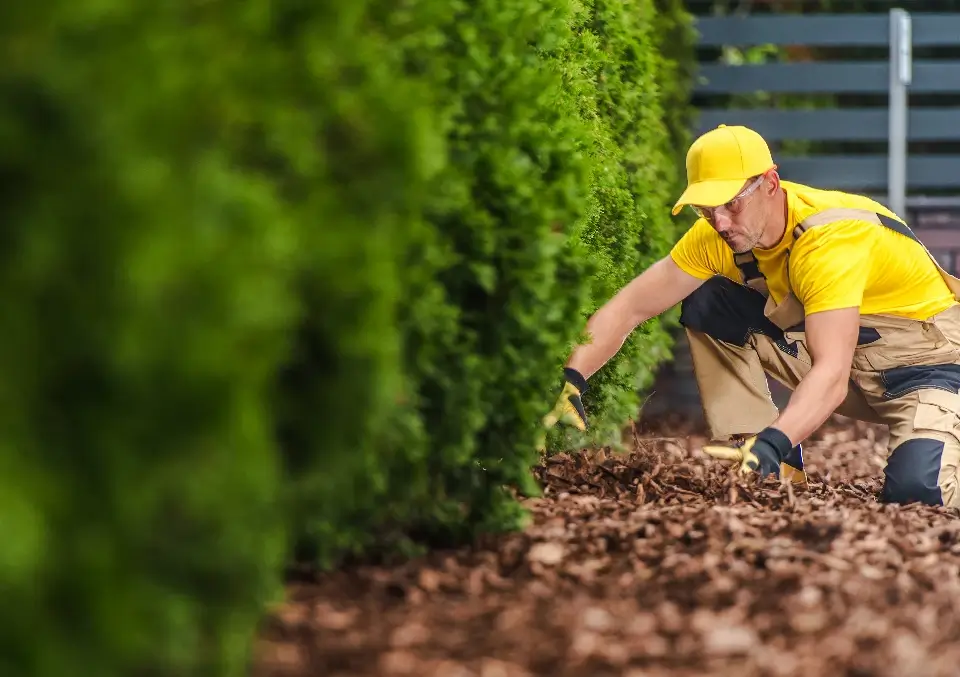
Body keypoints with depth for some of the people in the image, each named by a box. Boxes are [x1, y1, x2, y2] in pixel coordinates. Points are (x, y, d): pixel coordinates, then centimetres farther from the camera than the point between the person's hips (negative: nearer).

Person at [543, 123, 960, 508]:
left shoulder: (832, 237, -32)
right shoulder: (718, 234, -12)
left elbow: (831, 376, -42)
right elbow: (629, 307, -11)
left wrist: (772, 443, -56)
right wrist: (569, 382, -25)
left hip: (926, 361, -6)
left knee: (916, 488, -34)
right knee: (706, 307, -9)